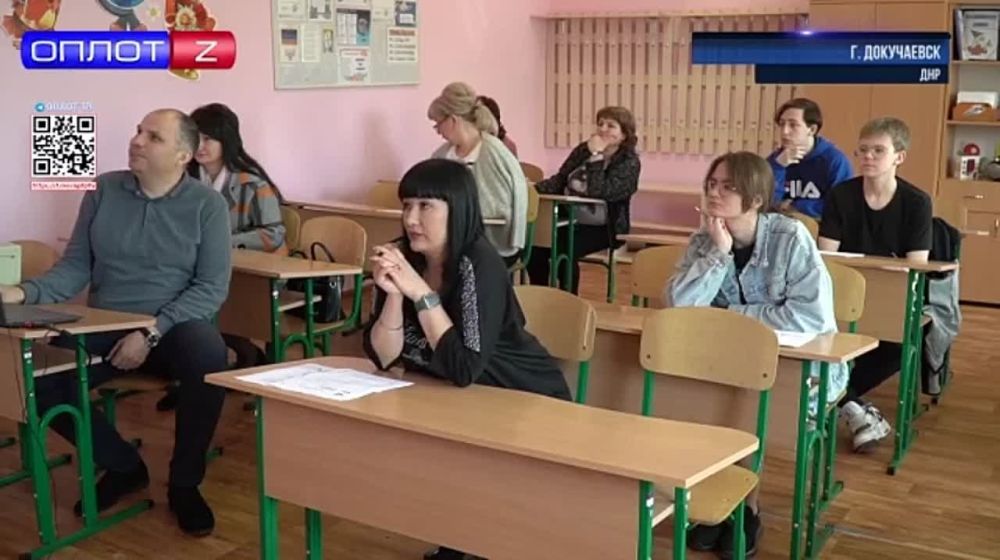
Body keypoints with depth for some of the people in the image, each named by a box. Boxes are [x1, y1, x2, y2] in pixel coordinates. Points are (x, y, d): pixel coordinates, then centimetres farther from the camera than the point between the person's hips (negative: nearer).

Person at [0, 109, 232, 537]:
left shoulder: (207, 204, -4)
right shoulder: (103, 190, 4)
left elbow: (212, 288, -9)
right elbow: (75, 267, 5)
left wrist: (151, 333, -19)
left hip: (174, 327, -3)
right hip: (103, 327, 3)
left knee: (208, 358, -36)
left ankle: (185, 483, -9)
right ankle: (123, 465, 6)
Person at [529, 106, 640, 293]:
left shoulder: (629, 162, -8)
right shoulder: (583, 150, 8)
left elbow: (598, 192, -22)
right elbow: (558, 181, 8)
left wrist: (596, 156, -21)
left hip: (601, 229, -5)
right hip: (569, 220, 5)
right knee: (534, 243, -21)